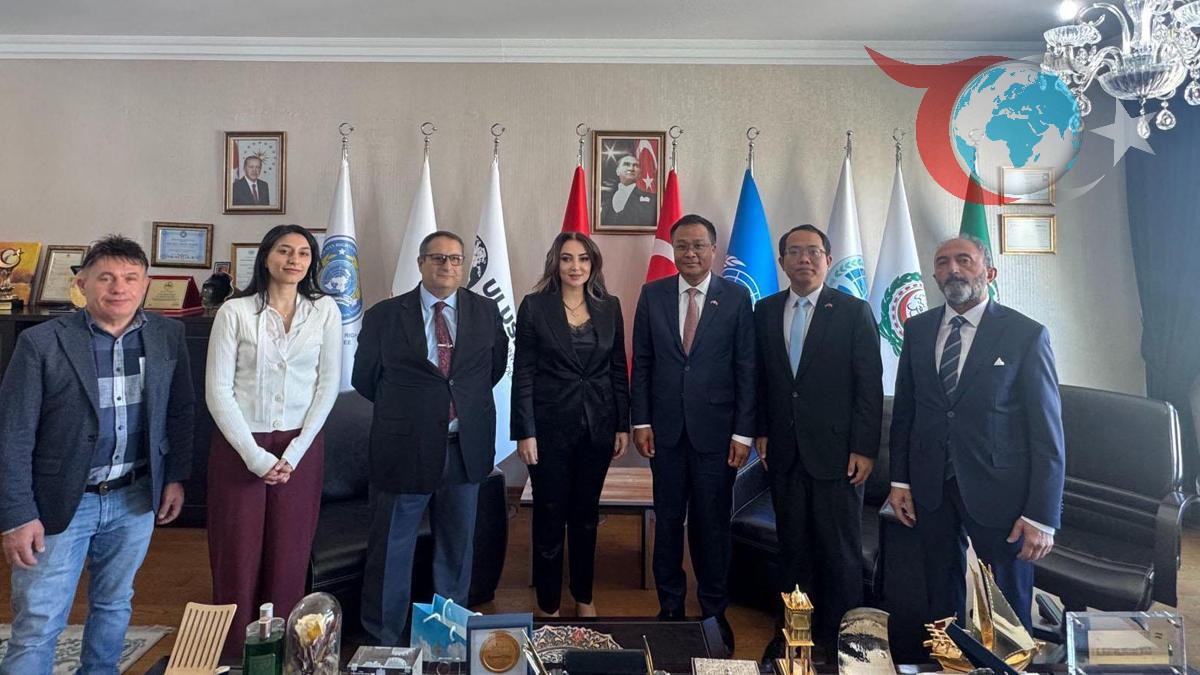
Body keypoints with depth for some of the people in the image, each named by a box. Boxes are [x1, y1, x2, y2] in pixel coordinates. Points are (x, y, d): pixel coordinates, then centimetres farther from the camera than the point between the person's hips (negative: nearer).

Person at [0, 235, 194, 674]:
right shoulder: (41, 343, -13)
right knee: (37, 625, 5)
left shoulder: (168, 336, -3)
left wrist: (175, 476, 7)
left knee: (114, 605, 20)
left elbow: (180, 411, 8)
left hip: (136, 498, 3)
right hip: (60, 503, -3)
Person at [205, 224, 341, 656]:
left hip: (301, 447, 1)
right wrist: (255, 456, -10)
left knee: (289, 557, 8)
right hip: (240, 446, -1)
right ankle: (232, 657, 23)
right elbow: (218, 390, -5)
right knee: (237, 557, 6)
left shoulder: (325, 311, 1)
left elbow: (328, 384, 0)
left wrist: (294, 453, -6)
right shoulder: (235, 312, -3)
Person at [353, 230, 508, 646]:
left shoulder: (486, 311, 2)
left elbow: (496, 365, 16)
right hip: (405, 449, -2)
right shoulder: (384, 316, -4)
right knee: (392, 548, 10)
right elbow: (365, 379, 6)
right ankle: (383, 638, 29)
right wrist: (403, 408, 10)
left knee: (458, 546, 16)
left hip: (466, 449, 3)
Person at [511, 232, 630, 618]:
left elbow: (619, 369, 7)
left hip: (598, 426, 3)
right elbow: (523, 374, -5)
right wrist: (525, 433, -9)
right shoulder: (535, 306, -4)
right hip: (551, 426, -3)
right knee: (550, 516, 8)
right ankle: (548, 606, 25)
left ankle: (584, 597, 34)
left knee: (587, 515, 16)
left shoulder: (609, 306, 4)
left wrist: (623, 426, 4)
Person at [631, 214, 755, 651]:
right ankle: (669, 607, 28)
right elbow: (642, 362, 5)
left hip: (715, 428, -1)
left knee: (712, 523, 9)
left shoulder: (736, 297, -2)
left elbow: (746, 368, -3)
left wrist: (744, 432, -6)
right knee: (667, 520, 12)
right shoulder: (653, 294, 3)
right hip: (666, 427, 2)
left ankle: (713, 611, 26)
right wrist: (641, 421, 0)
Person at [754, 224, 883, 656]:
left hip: (836, 451, -3)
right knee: (792, 547, 12)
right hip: (784, 453, 3)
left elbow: (870, 386, -5)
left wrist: (864, 449, -9)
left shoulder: (854, 312, -3)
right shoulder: (765, 311, 7)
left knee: (840, 551, 6)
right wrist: (761, 432, 6)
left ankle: (839, 637, 22)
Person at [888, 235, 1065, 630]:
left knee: (1008, 607, 12)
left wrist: (1042, 516, -11)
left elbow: (1047, 431, -9)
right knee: (941, 596, 19)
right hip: (930, 488, 4)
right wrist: (899, 480, 5)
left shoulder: (1027, 335, -8)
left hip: (999, 493, -3)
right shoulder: (917, 330, 3)